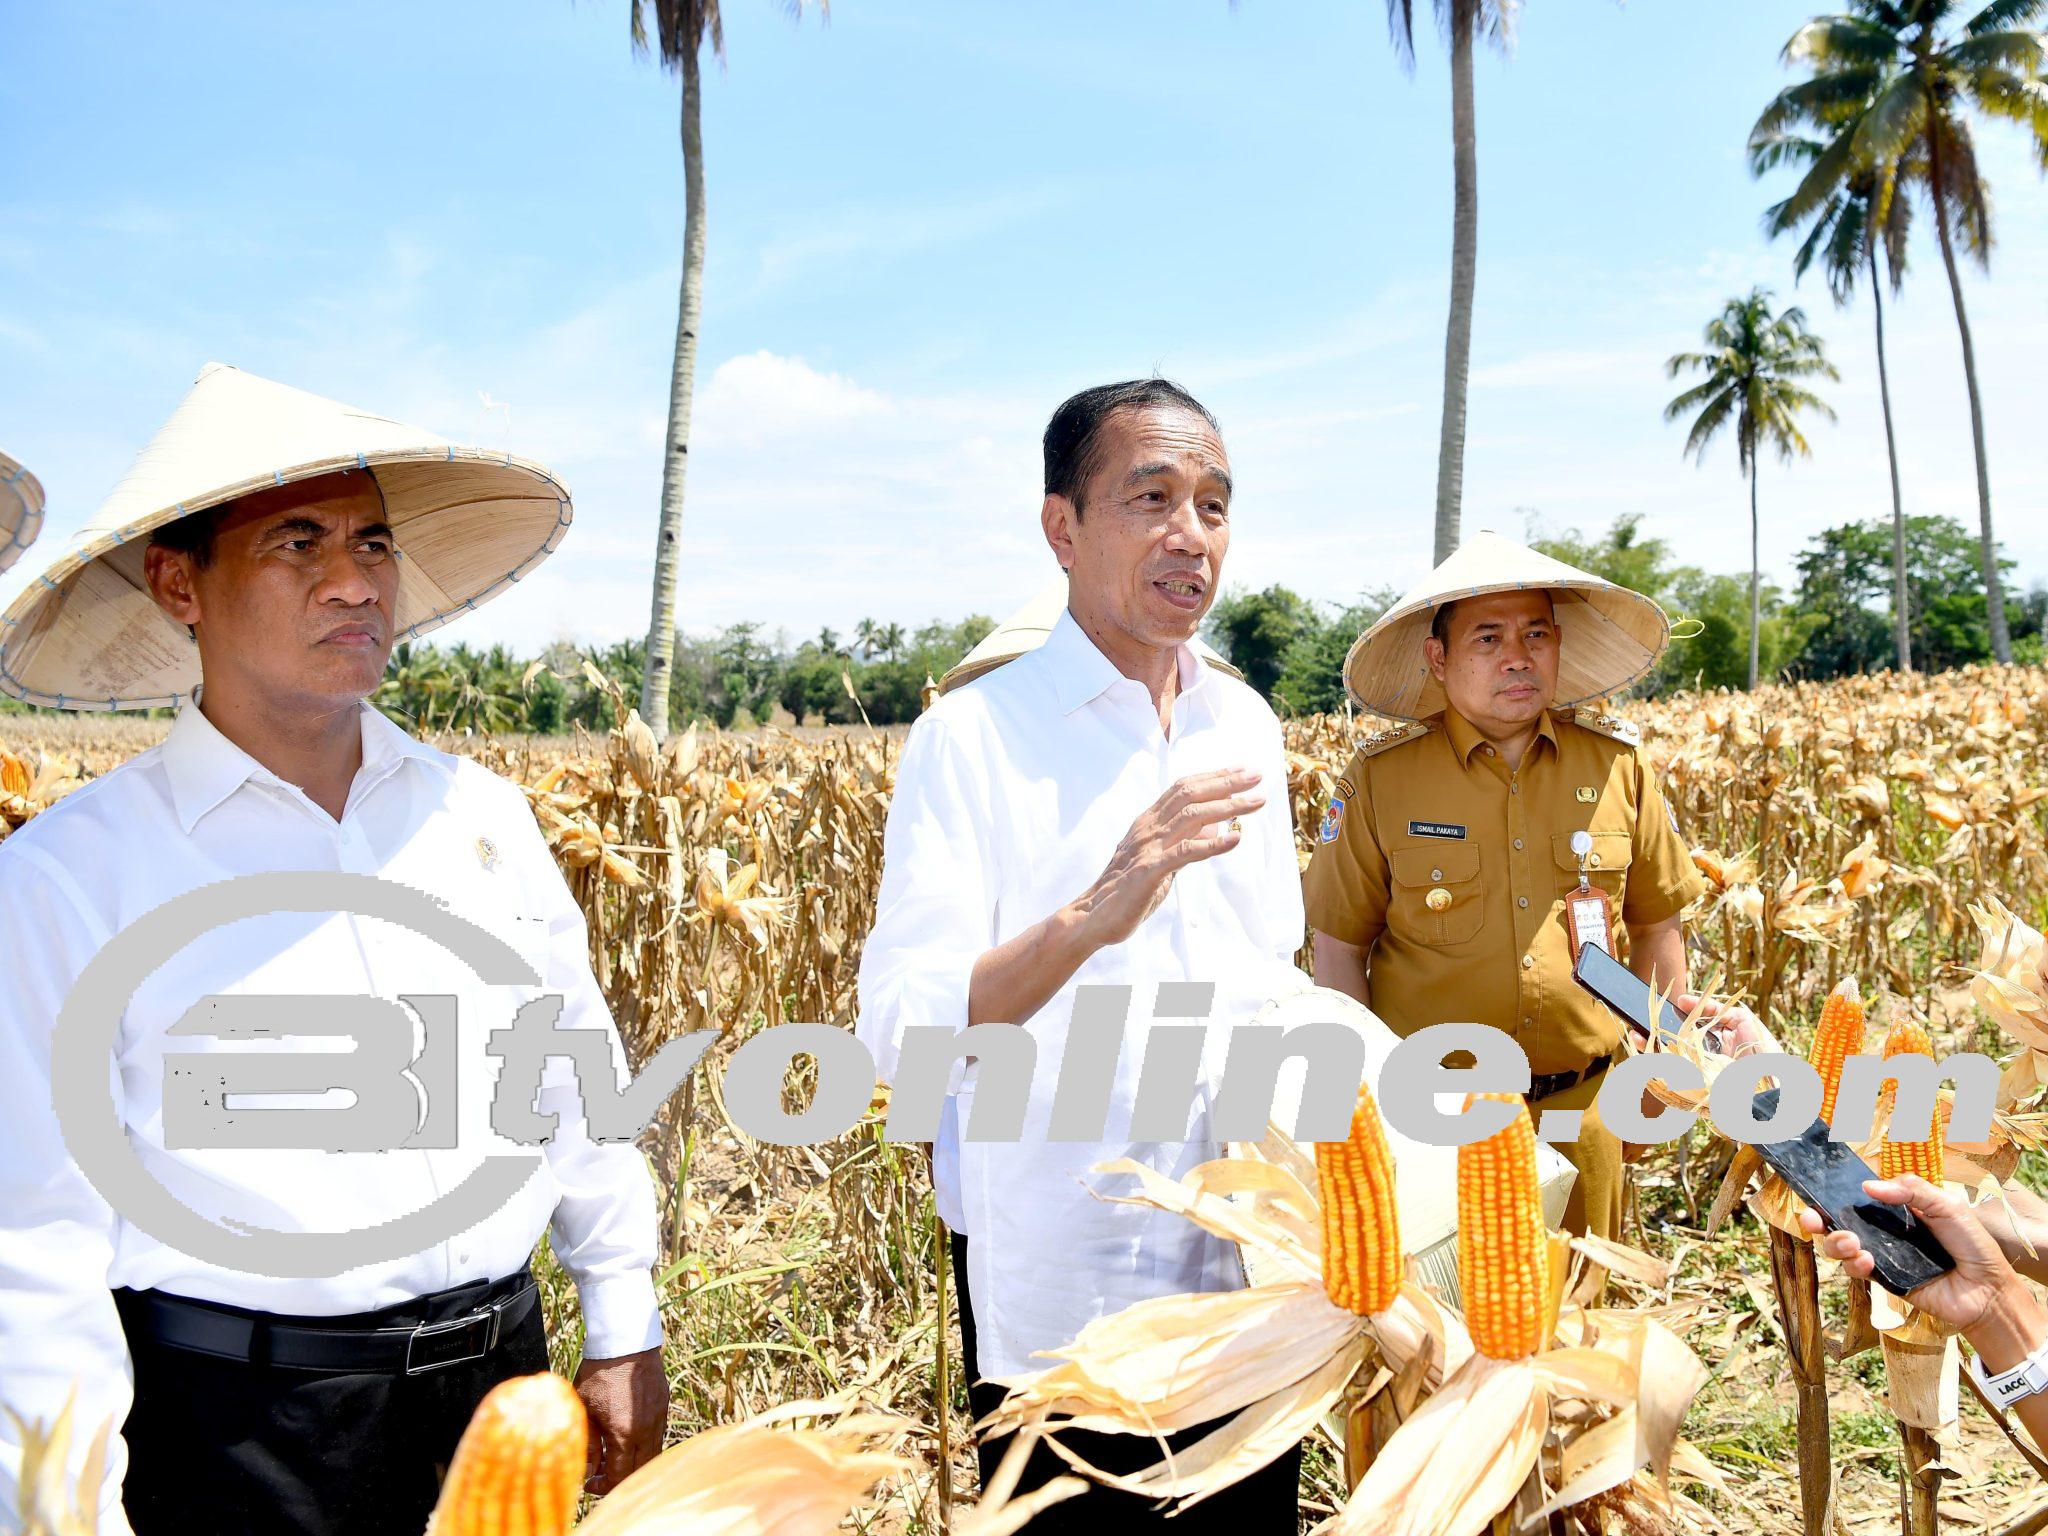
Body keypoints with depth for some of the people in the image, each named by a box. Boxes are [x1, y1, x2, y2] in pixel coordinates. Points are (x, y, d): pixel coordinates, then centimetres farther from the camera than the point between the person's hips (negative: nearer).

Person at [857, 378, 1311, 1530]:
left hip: (1251, 1275, 6)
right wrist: (1092, 915, -35)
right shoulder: (974, 737, -13)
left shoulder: (1249, 727, 6)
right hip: (1058, 1302, -5)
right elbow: (898, 1035, -22)